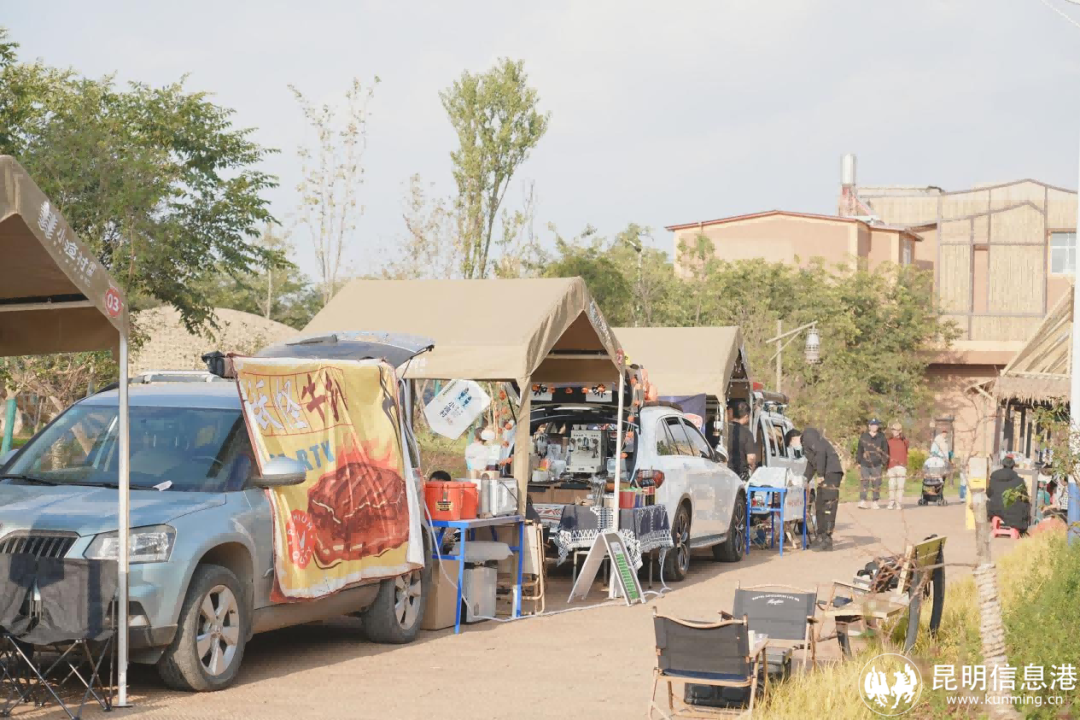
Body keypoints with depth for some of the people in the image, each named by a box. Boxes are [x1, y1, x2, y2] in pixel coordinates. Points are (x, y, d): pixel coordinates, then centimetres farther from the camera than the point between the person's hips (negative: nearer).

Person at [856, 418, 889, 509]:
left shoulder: (881, 438, 6)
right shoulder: (864, 437, 6)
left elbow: (885, 451, 7)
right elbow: (859, 450, 9)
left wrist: (883, 462, 1)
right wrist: (859, 462, 4)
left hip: (877, 465, 0)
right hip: (865, 464, 0)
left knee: (876, 483, 2)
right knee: (864, 482, -5)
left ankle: (875, 502, 8)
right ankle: (862, 501, -6)